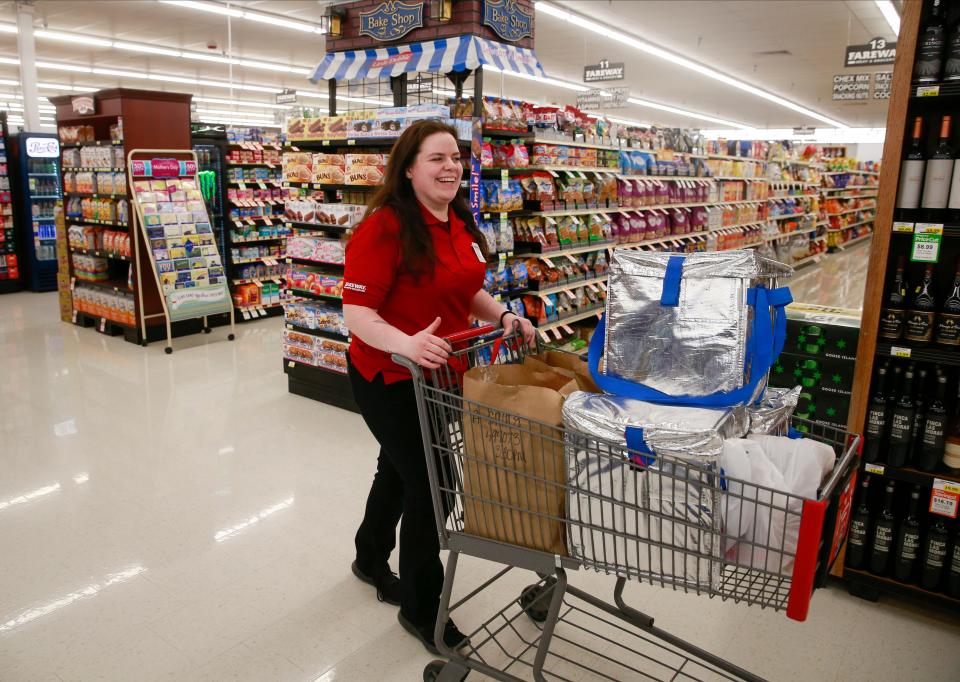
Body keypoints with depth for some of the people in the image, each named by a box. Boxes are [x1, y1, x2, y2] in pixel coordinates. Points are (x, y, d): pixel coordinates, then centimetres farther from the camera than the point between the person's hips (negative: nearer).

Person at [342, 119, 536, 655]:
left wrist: (503, 316, 0)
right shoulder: (385, 228, -22)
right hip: (391, 380, -8)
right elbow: (357, 314, -26)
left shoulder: (461, 224, 3)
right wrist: (405, 344, -42)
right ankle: (421, 607, 25)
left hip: (441, 372, 8)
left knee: (401, 469, 25)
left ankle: (371, 560, 53)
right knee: (429, 485, 0)